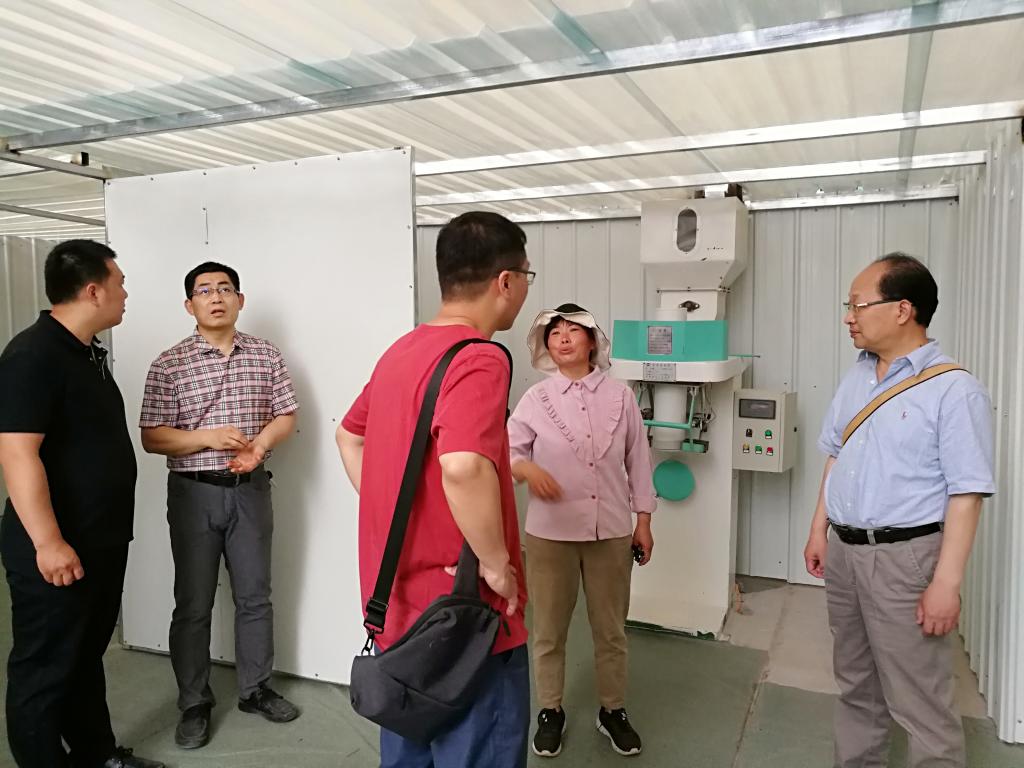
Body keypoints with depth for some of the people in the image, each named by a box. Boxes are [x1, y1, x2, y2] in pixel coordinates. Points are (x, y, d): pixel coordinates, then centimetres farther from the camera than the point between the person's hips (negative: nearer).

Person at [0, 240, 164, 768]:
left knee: (87, 656, 21)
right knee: (45, 670, 7)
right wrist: (48, 543, -25)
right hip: (56, 550, -9)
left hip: (103, 542, 9)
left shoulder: (88, 351, 12)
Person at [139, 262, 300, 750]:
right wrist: (208, 438, -20)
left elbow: (286, 417, 4)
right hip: (194, 493, -2)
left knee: (255, 596, 12)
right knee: (193, 604, 8)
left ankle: (255, 690, 29)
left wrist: (259, 444, -16)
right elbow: (152, 438, -6)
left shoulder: (266, 356, 2)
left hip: (251, 490, 2)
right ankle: (195, 704, 24)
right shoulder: (169, 364, -5)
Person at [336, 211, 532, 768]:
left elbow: (349, 437, 19)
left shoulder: (400, 351, 7)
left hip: (399, 602, 9)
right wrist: (497, 565, -22)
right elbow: (463, 468, -37)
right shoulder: (478, 359, -21)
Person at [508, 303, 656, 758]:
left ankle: (613, 711, 35)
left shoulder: (620, 396, 0)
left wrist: (643, 521, 6)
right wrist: (527, 468, -26)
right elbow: (507, 451, -4)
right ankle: (550, 712, 31)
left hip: (611, 531, 1)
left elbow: (637, 461, 5)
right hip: (551, 532, -1)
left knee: (610, 628, 14)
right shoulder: (536, 399, -3)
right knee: (549, 628, 11)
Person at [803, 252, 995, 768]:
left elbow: (966, 494, -16)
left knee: (919, 701, 3)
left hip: (903, 556, -7)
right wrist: (819, 530, 14)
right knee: (855, 684, 20)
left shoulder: (953, 389, -14)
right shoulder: (856, 378, 7)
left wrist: (947, 582, -18)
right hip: (843, 549, 7)